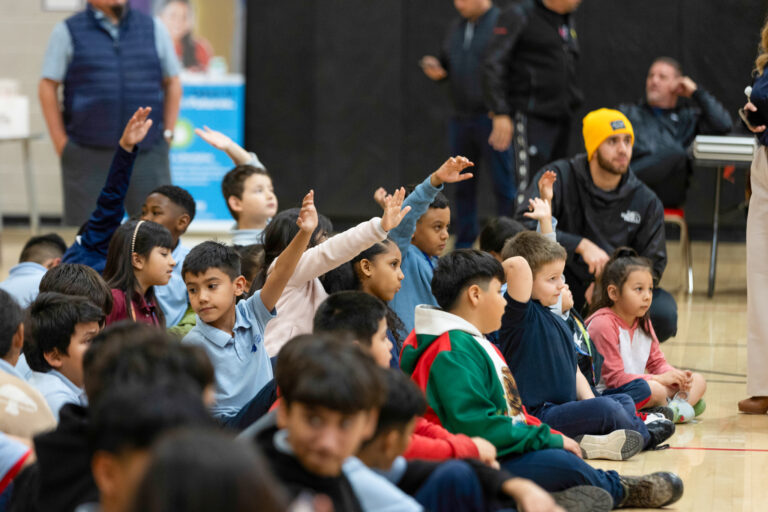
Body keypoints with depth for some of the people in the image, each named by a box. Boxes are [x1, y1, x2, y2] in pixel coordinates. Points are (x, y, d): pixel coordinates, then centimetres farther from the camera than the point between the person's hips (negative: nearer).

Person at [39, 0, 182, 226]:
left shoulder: (153, 29, 10)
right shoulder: (67, 32, 4)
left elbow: (172, 83, 15)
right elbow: (48, 87, 2)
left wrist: (167, 134, 6)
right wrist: (61, 143, -4)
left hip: (147, 154, 2)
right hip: (87, 155, -2)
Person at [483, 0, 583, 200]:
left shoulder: (567, 21, 17)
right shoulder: (518, 16, -6)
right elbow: (493, 65, -13)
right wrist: (500, 113, -19)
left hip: (562, 118, 8)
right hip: (532, 116, -8)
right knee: (531, 185, -15)